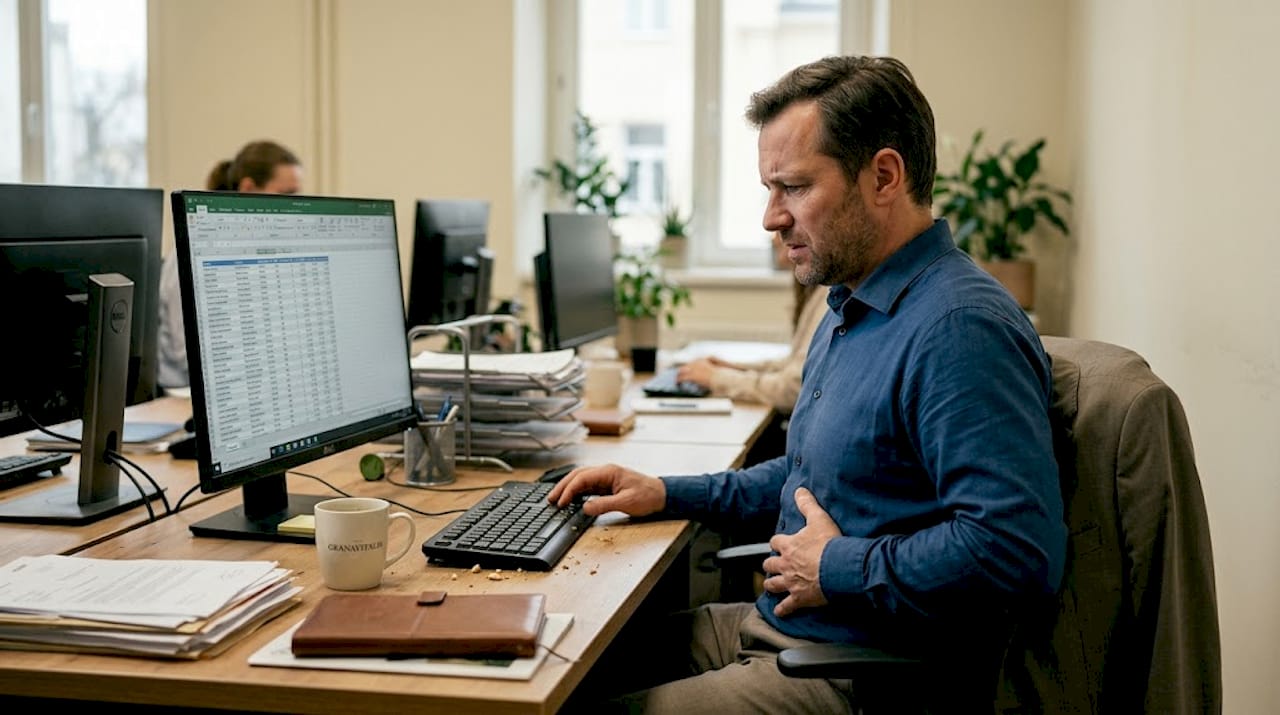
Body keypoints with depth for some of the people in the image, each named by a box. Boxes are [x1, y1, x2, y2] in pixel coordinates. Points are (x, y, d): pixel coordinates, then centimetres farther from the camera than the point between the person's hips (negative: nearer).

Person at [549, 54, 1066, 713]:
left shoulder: (960, 328, -22)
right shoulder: (850, 310, 13)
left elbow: (1016, 549, -31)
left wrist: (837, 568, -20)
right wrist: (668, 494, 15)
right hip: (774, 626, 10)